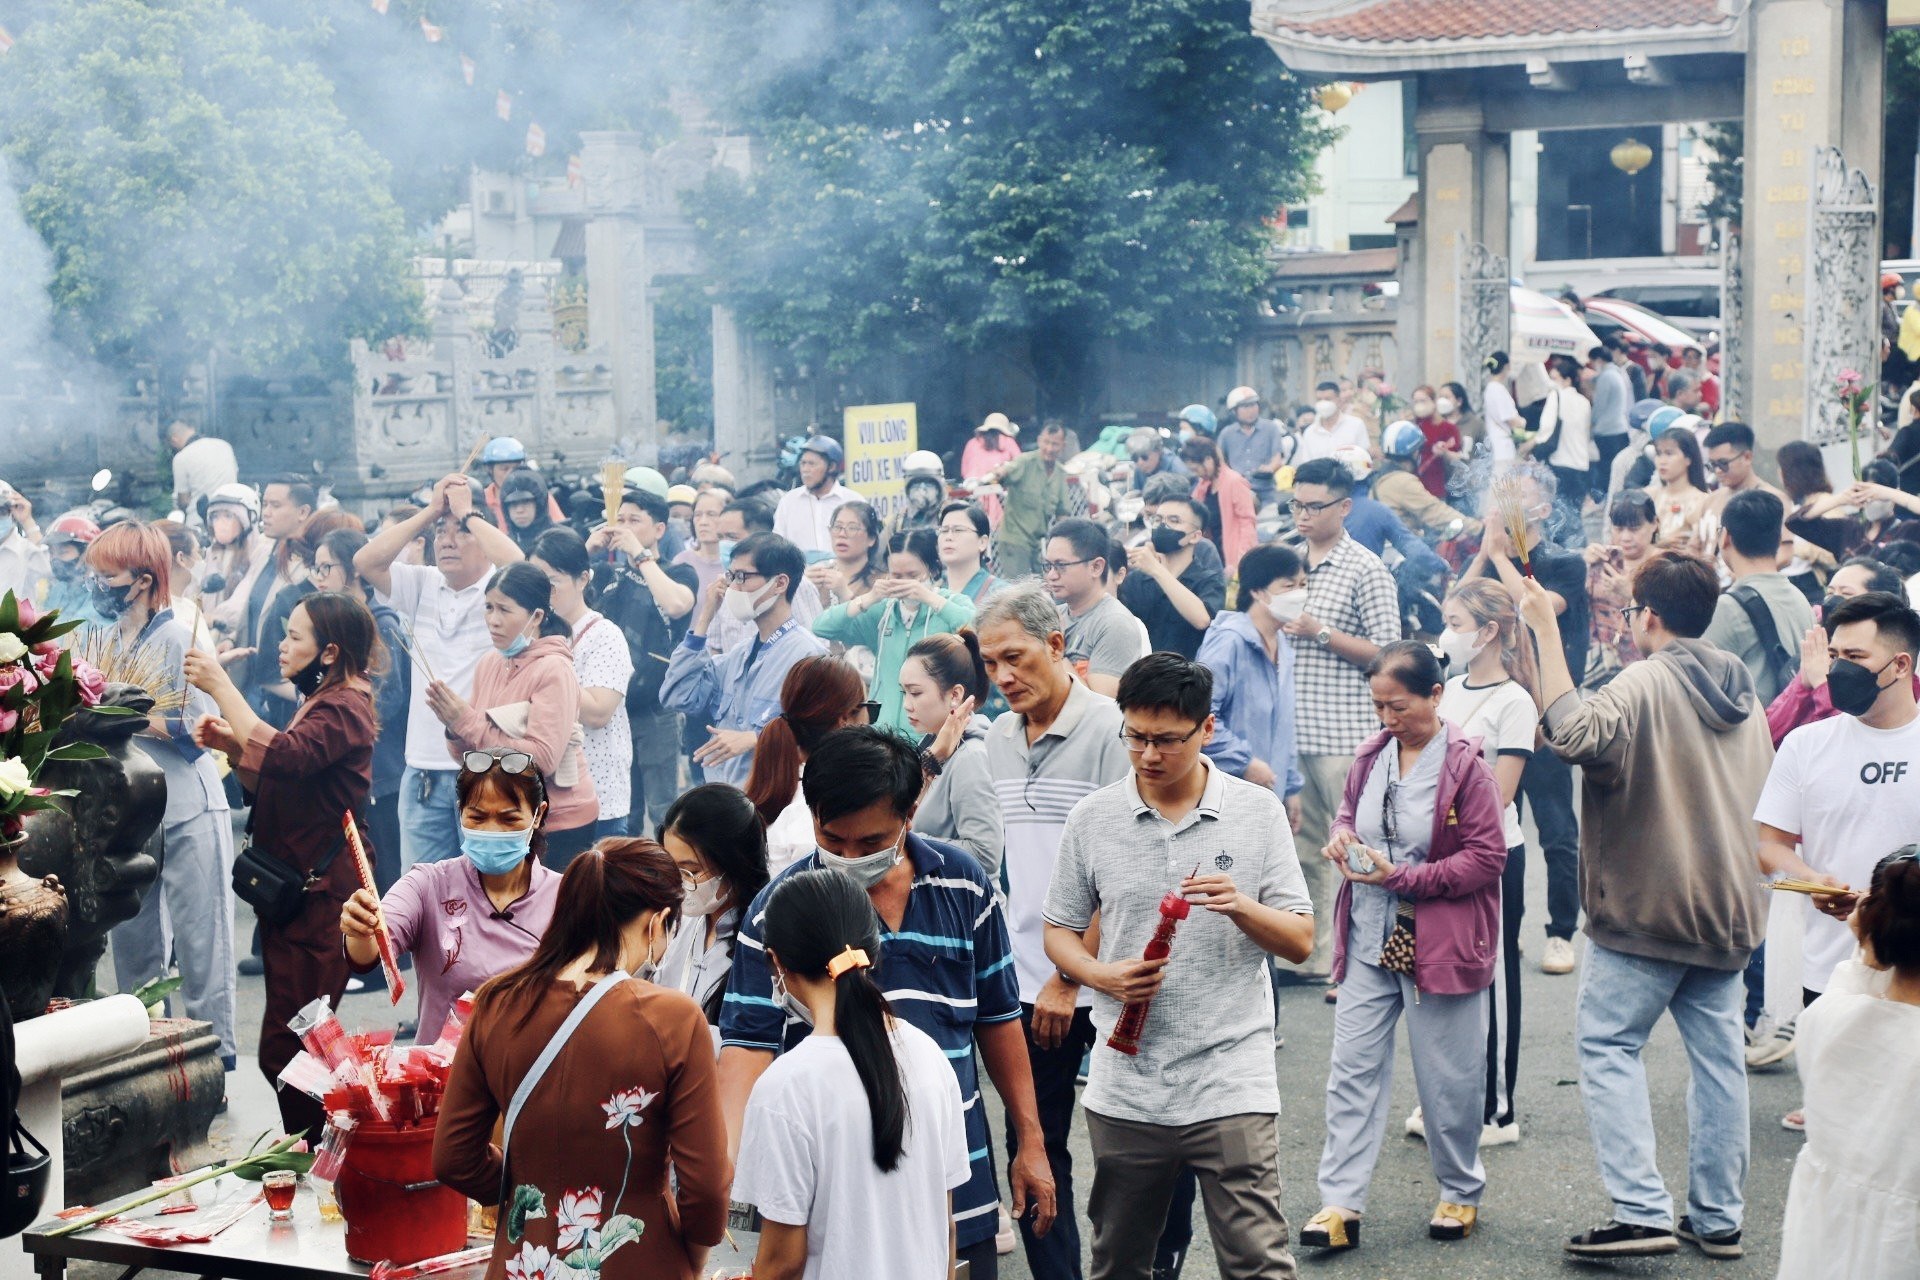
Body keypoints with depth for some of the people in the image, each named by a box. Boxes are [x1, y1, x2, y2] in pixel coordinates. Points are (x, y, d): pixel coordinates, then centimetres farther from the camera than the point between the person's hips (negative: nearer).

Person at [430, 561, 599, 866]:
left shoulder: (554, 670, -14)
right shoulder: (489, 664, 5)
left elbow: (542, 759, -23)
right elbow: (468, 758, 8)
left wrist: (469, 722, -22)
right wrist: (455, 728, -14)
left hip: (558, 823, -6)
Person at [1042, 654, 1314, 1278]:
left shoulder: (1258, 811, 1)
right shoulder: (1092, 818, 3)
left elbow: (1300, 941, 1)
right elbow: (1060, 933, 10)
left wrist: (1242, 906, -19)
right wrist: (1104, 976, -11)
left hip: (1231, 1086, -2)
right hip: (1124, 1092, 2)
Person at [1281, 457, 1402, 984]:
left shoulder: (1366, 570, -6)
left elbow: (1387, 653, -10)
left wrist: (1321, 632, -17)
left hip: (1344, 736, -6)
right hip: (1290, 731, 6)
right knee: (1305, 847, 11)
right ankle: (1314, 955, 18)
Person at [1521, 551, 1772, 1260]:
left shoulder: (1644, 684, -14)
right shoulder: (1744, 693, 12)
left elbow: (1576, 735, -33)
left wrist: (1546, 630, -28)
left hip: (1648, 907, -7)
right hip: (1728, 907, 8)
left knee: (1609, 1044, -1)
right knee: (1717, 1054, 11)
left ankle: (1642, 1209, -10)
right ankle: (1718, 1216, 16)